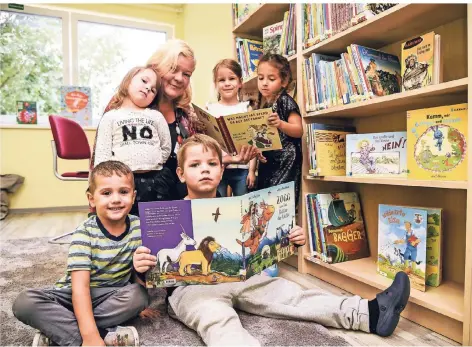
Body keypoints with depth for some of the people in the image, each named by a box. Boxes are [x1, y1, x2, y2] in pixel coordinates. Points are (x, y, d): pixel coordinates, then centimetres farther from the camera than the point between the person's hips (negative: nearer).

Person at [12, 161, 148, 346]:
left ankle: (57, 329, -20)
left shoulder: (139, 227, -10)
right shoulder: (85, 232, -19)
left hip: (113, 295, 2)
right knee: (24, 302, -26)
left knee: (139, 295, -30)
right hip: (75, 295, -1)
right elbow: (80, 285, -27)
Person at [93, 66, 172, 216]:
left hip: (156, 180, 2)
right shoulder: (110, 117, 5)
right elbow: (102, 154, 0)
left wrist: (154, 164, 10)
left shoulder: (156, 116, 10)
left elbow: (166, 147, 17)